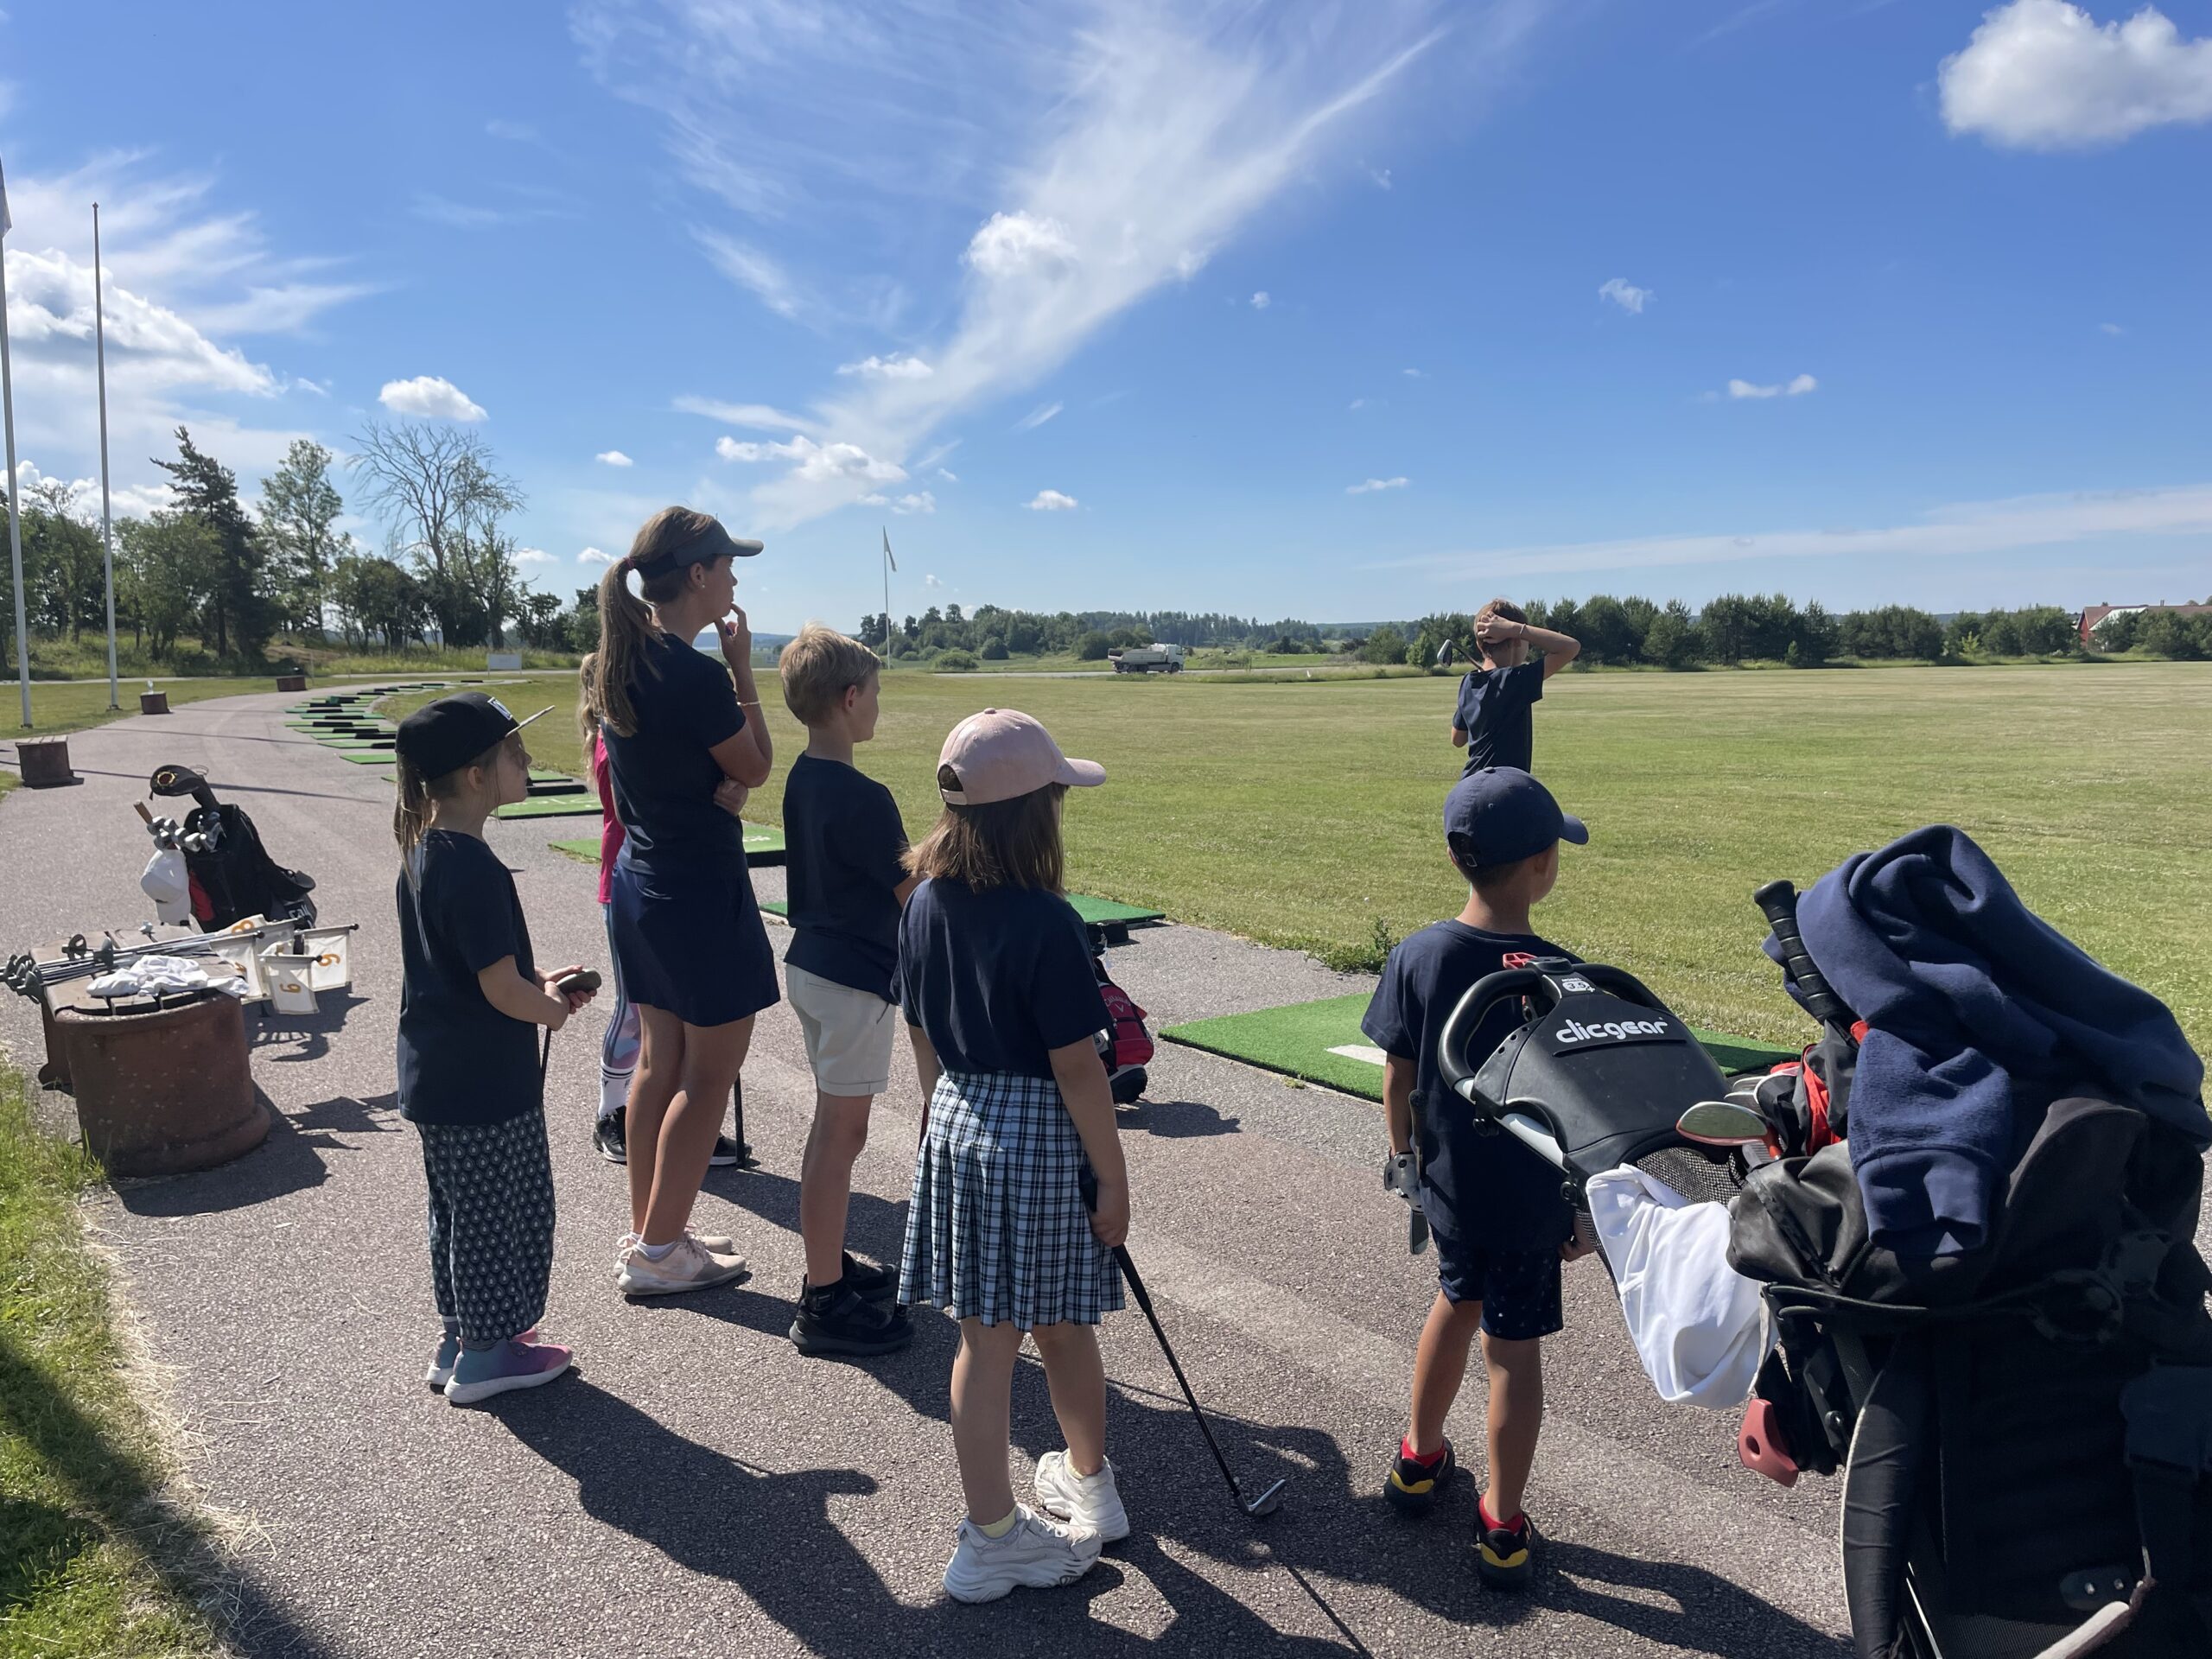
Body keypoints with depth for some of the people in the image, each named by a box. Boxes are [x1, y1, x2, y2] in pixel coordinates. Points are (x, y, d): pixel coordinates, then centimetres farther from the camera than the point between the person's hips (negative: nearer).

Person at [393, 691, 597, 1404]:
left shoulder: (421, 851, 5)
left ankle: (457, 1337, 36)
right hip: (485, 1081, -10)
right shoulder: (474, 869, -25)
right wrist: (553, 1008, -6)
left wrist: (539, 982, 10)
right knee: (497, 1213, 7)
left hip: (434, 1074, 10)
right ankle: (484, 1355, 21)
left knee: (458, 1208, 21)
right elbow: (502, 990, -25)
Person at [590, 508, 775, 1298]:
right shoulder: (698, 675, -21)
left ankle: (646, 1231, 28)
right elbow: (754, 770, -8)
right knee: (710, 1072, 4)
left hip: (639, 883, 9)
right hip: (702, 891, -9)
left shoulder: (618, 664, 6)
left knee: (659, 1060, 17)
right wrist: (742, 667, -6)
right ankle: (658, 1253, 12)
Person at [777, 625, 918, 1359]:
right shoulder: (862, 797, -23)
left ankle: (829, 1268, 33)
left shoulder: (801, 779, 5)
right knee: (841, 1134, -1)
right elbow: (913, 893, -16)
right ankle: (824, 1305, 9)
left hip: (811, 964, 10)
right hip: (854, 980, -9)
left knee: (833, 1126, 19)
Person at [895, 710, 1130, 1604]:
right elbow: (1076, 1067, -18)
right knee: (1062, 1326, 16)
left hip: (955, 1126, 5)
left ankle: (991, 1533, 23)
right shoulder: (1045, 923, -21)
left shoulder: (925, 904, -1)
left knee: (983, 1337, 12)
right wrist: (1113, 1178, -9)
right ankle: (1090, 1483, 40)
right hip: (1040, 1136, -5)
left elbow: (923, 1036, 9)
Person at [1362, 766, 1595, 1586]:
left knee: (1458, 1300, 27)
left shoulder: (1416, 957, -11)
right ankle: (1502, 1527, 25)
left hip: (1446, 1183, 4)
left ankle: (1420, 1458, 44)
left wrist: (1404, 1156, 14)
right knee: (1513, 1346, 10)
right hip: (1528, 1197, -3)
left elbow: (1396, 1079, -3)